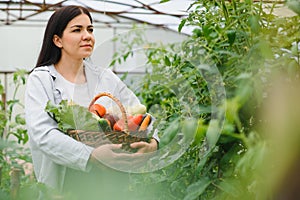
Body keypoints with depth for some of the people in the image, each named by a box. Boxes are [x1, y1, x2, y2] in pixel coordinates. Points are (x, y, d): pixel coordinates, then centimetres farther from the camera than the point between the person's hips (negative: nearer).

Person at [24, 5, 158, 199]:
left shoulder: (106, 78, 7)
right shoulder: (41, 80, -5)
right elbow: (42, 133, -19)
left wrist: (152, 142, -18)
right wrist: (92, 155, -31)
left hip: (108, 184, 4)